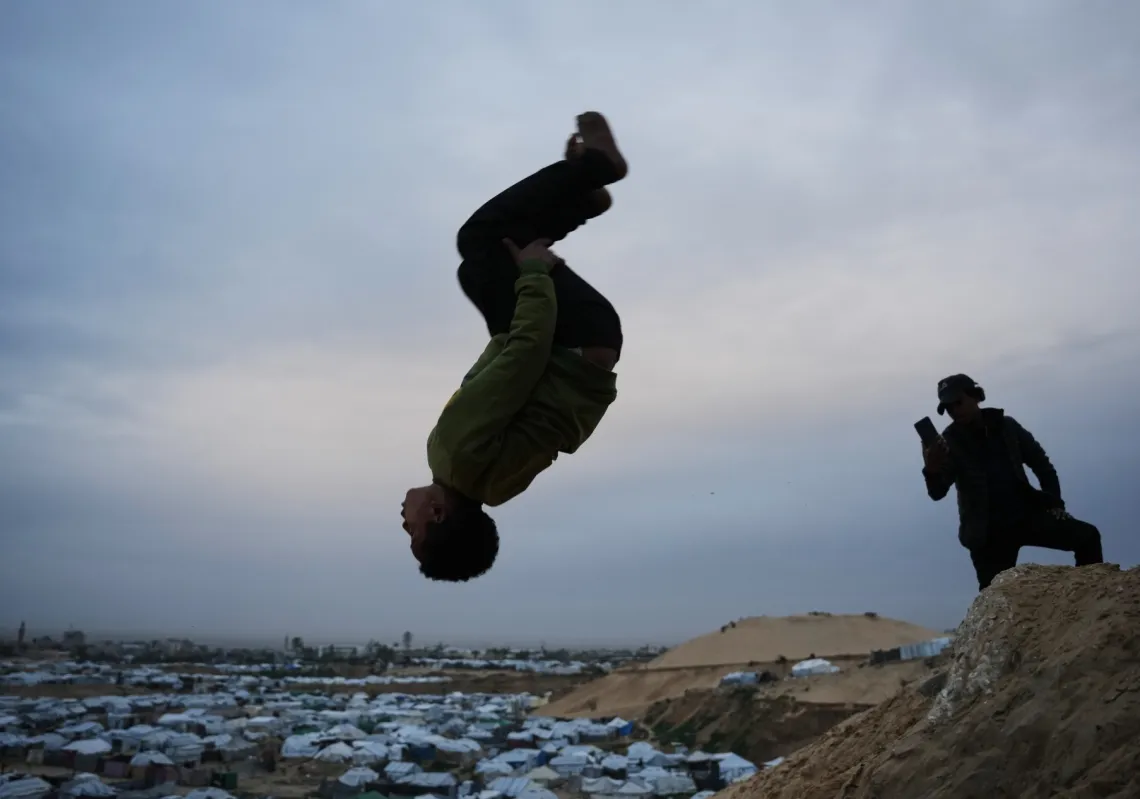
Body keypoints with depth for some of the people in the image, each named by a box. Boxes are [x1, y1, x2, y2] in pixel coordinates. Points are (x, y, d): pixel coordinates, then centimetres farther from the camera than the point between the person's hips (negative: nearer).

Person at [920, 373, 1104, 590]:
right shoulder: (949, 443, -7)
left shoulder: (1007, 426, 3)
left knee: (1087, 536, -10)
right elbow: (938, 492, -19)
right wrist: (932, 470, -42)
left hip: (1026, 514, 3)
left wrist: (1054, 503, 1)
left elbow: (1041, 463, 12)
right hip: (989, 530, -3)